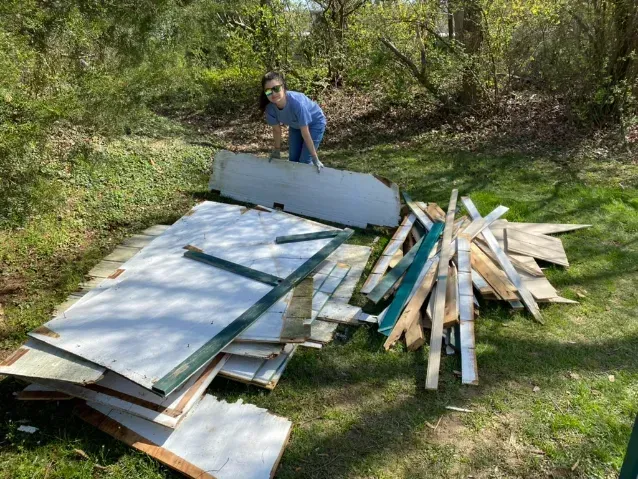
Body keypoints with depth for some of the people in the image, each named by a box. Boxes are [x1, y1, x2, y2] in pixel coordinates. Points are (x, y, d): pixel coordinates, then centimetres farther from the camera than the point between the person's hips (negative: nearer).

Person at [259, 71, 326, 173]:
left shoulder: (296, 102, -42)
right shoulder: (269, 107, -27)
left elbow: (305, 133, -33)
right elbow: (277, 130, -9)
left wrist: (315, 158, -25)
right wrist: (277, 150, 2)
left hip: (314, 123, -5)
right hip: (295, 125, 5)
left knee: (304, 162, -6)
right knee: (293, 159, 11)